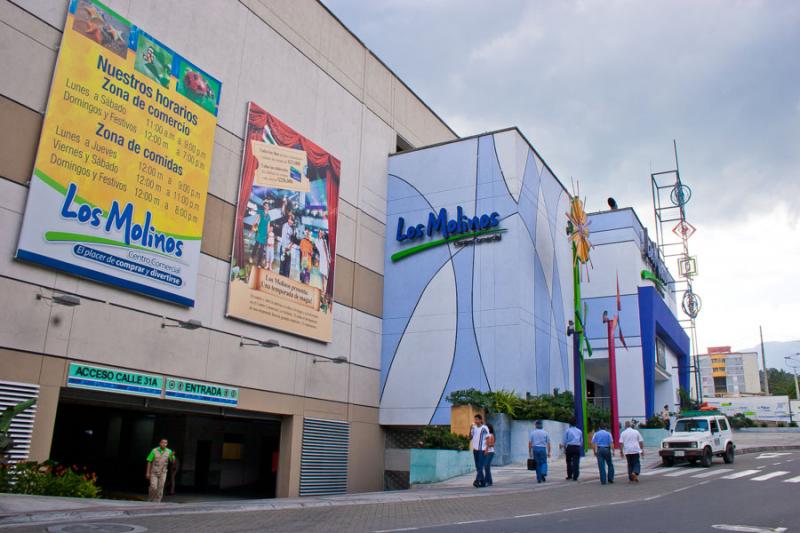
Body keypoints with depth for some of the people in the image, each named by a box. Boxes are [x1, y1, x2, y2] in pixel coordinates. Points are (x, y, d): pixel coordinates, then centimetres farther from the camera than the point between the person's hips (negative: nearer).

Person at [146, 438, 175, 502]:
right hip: (154, 472, -2)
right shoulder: (154, 451, -12)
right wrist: (148, 472, -9)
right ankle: (150, 499, 16)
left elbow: (173, 461, -8)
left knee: (160, 488, -1)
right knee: (153, 487, -9)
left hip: (163, 473, 2)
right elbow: (149, 462, -7)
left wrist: (172, 456, -29)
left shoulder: (168, 451, -7)